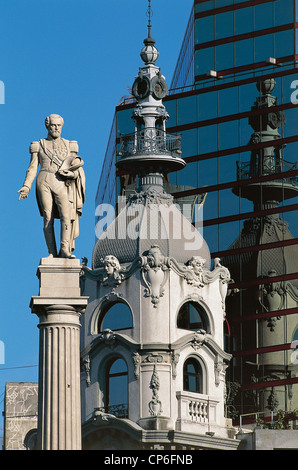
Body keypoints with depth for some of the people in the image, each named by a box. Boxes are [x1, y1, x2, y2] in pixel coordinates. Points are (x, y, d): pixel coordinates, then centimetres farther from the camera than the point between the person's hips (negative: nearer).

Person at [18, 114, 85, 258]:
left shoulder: (69, 145, 18)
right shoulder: (39, 146, 16)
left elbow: (77, 166, 16)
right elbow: (32, 168, 12)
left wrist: (72, 174, -7)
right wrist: (26, 186, -1)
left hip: (63, 184, 0)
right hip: (44, 182, 0)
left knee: (66, 215, -18)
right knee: (48, 218, -7)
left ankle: (65, 249, -20)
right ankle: (52, 252, -6)